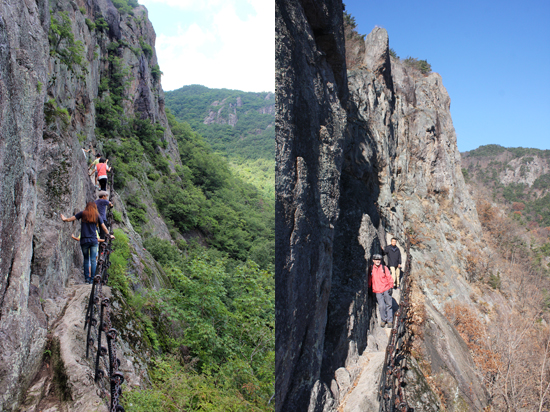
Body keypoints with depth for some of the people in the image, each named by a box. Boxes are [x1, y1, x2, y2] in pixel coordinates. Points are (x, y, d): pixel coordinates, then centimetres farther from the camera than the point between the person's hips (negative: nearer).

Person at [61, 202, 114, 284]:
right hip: (94, 240, 0)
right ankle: (92, 279, -2)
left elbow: (70, 219, 8)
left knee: (86, 260, 11)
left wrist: (64, 219, 29)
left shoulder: (83, 213, 3)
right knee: (93, 260, 0)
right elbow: (104, 228, 11)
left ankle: (87, 278, 12)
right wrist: (109, 235, 26)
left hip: (84, 240, 0)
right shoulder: (97, 216, 6)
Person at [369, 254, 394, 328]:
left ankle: (390, 321, 15)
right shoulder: (371, 269, 3)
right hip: (378, 291, 0)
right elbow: (370, 279, 14)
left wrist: (390, 287, -4)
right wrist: (369, 288, 16)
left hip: (386, 289, 0)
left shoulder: (384, 268, -1)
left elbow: (389, 278, 2)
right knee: (381, 306, -6)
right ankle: (383, 320, 13)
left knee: (389, 305, 4)